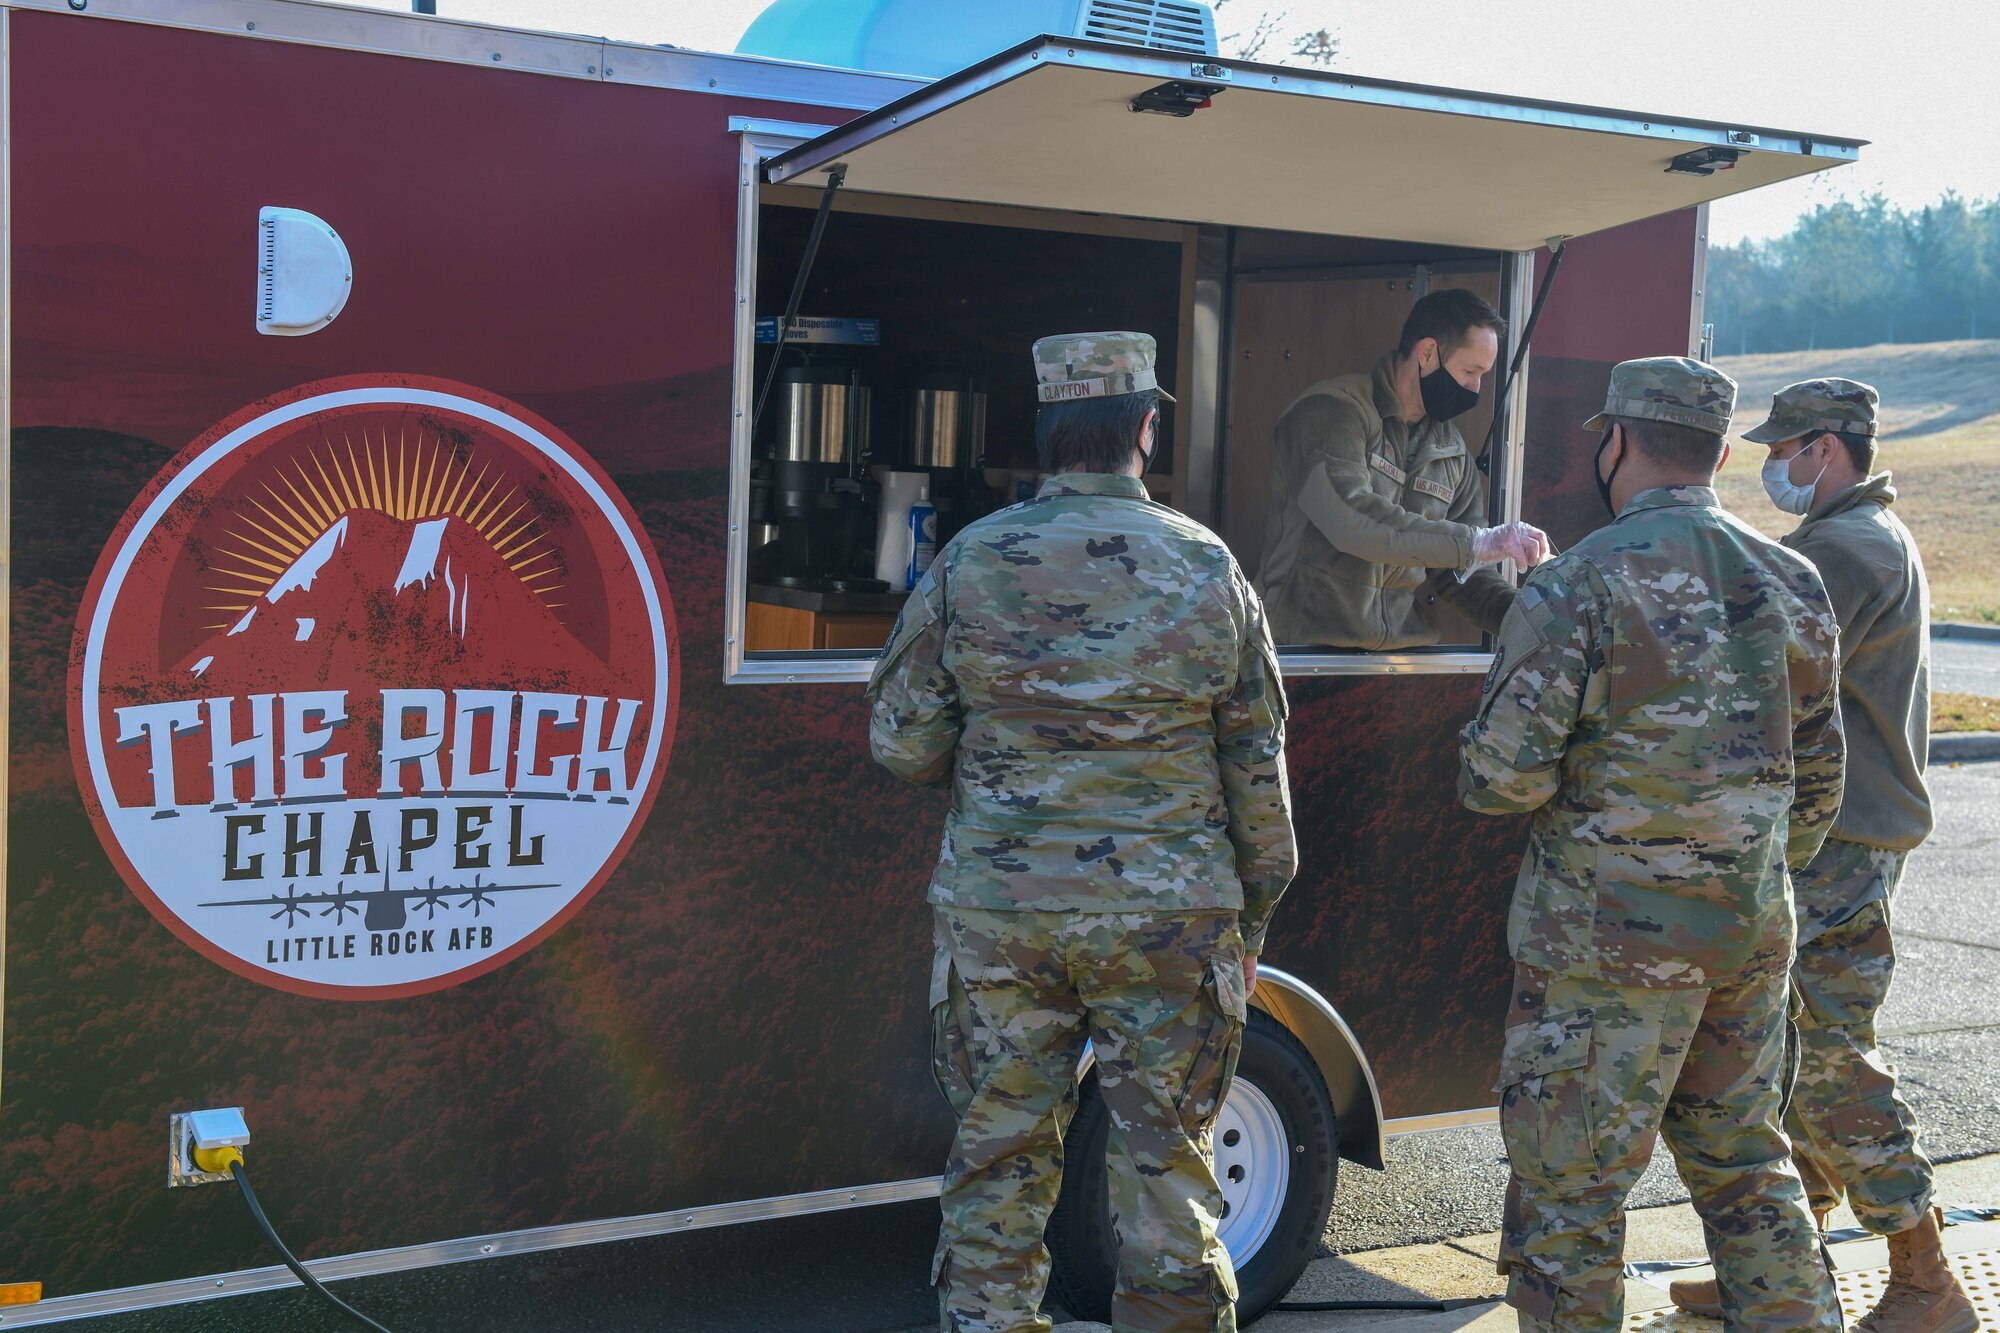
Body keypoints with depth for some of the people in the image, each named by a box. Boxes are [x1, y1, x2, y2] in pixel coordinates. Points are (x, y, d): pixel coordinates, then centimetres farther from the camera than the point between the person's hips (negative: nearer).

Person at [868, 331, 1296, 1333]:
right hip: (1167, 914, 0)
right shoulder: (1204, 566, -1)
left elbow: (901, 742, 1)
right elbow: (1256, 760, 4)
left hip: (996, 911, 1)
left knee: (998, 1155, 10)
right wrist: (1253, 912, 14)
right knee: (1165, 1164, 9)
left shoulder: (969, 562, -2)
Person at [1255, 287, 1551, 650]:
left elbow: (1462, 574, 16)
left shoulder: (1454, 452, 14)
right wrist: (1476, 542, -21)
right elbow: (1349, 518, -22)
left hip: (1405, 655, 5)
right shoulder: (1333, 411, -6)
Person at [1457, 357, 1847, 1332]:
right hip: (1753, 930, 7)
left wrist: (1479, 772, 5)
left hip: (1610, 935, -6)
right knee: (1746, 1163, 20)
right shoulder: (1792, 583, 7)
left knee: (1567, 1187, 3)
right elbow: (1816, 779, 15)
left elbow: (1506, 774, -18)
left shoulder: (1578, 583, -13)